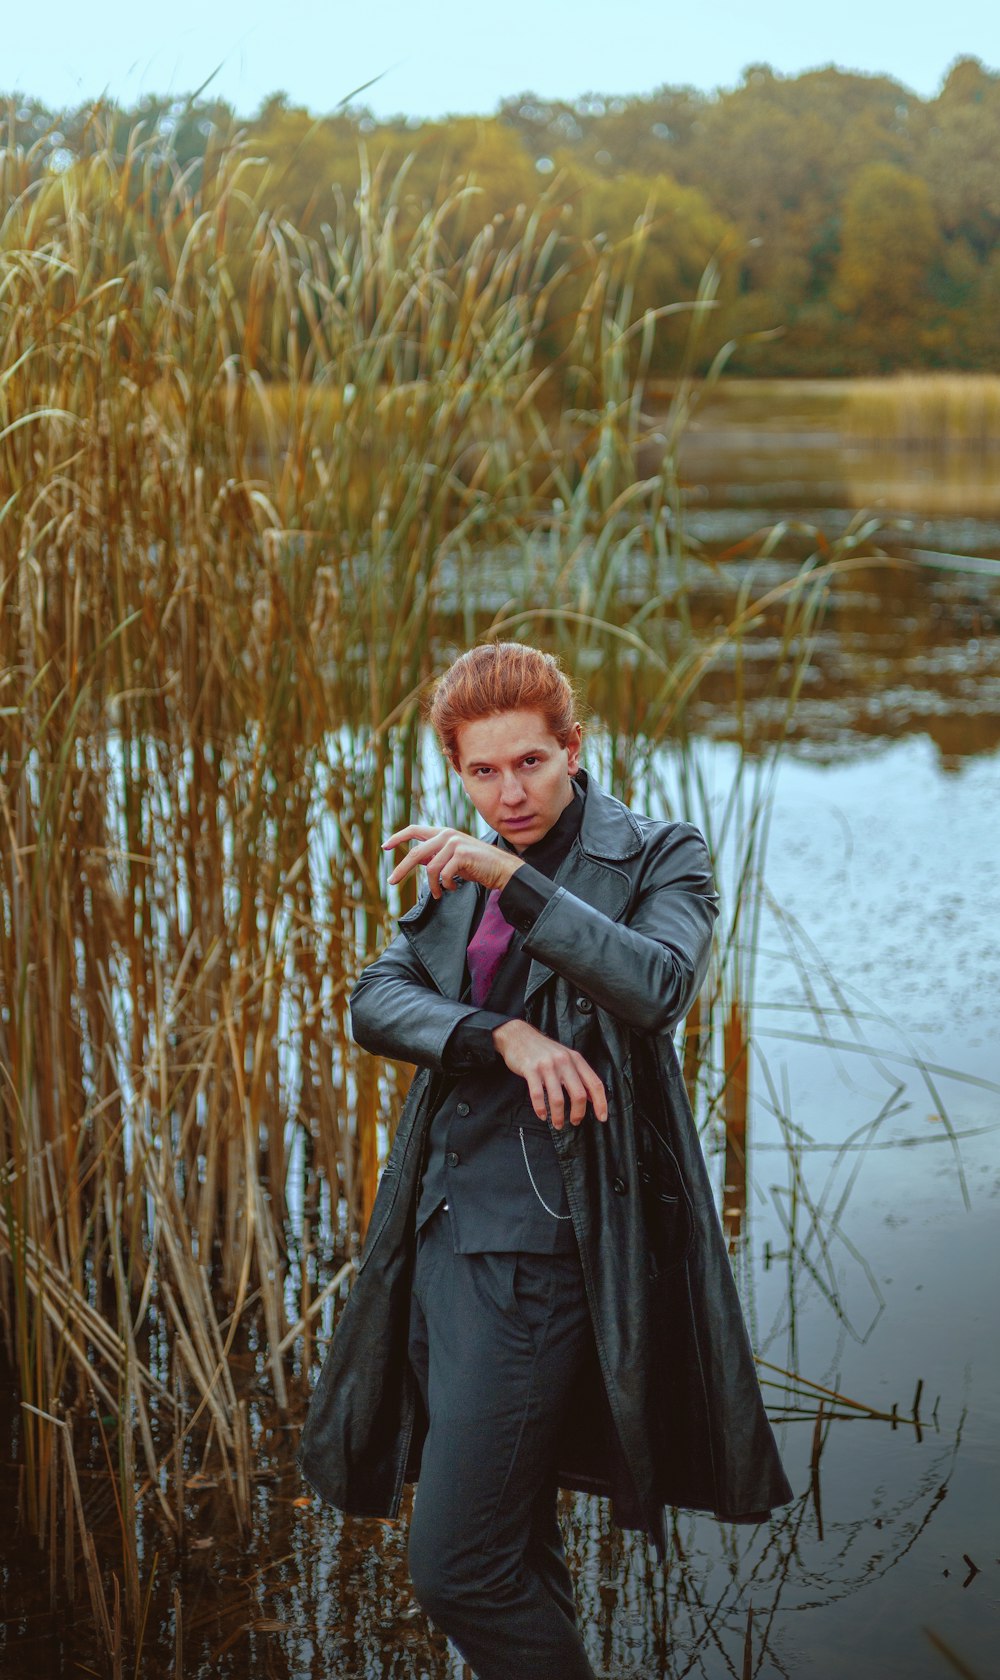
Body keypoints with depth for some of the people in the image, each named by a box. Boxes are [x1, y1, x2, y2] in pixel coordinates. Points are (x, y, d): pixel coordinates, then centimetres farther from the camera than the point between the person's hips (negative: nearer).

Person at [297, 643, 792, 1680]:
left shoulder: (657, 859, -1)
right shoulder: (462, 877, 15)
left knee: (457, 1570, -10)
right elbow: (375, 1002, 1)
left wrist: (511, 878, -28)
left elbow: (658, 986, -21)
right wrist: (505, 1035, -16)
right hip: (443, 1232, 7)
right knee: (509, 1552, 16)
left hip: (543, 1245, -7)